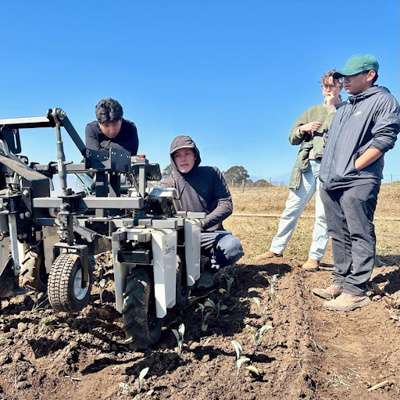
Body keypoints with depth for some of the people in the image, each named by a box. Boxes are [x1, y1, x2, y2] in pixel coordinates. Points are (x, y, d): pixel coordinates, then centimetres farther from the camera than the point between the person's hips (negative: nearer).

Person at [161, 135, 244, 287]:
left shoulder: (212, 173, -1)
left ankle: (209, 269, 3)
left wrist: (203, 223, -24)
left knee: (233, 247, -31)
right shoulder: (169, 184, -1)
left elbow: (226, 205, -8)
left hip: (210, 234, 0)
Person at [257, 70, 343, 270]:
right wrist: (302, 128, -4)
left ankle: (315, 257, 6)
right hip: (307, 166, 4)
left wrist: (332, 108, -4)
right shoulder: (312, 111, 20)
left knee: (323, 214, -3)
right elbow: (292, 138, 17)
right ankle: (276, 249, 16)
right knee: (291, 209, 6)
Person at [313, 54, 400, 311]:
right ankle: (341, 283, 20)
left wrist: (351, 168, -15)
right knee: (339, 235, 11)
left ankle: (356, 291, -1)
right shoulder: (344, 108, 25)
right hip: (331, 183, 8)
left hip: (358, 182, -8)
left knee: (360, 236, -5)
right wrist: (326, 174, 13)